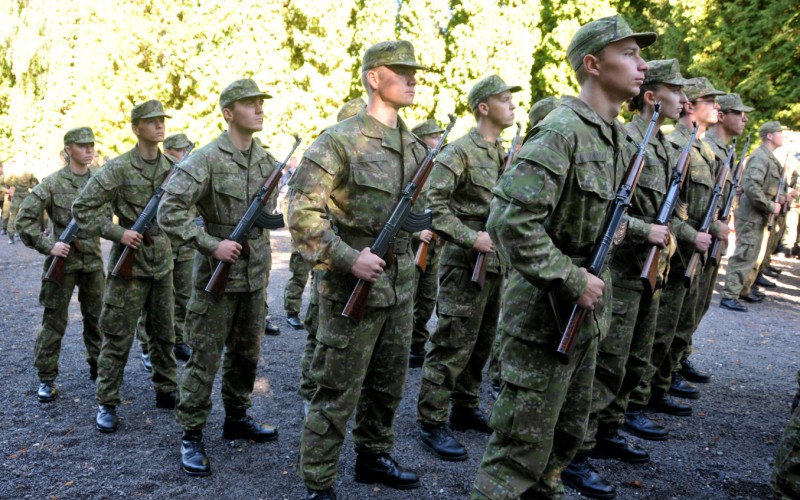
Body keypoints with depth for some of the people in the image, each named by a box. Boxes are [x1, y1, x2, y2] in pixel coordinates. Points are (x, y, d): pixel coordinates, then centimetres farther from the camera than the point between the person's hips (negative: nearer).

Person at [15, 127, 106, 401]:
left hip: (94, 261, 4)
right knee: (54, 322, 2)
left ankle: (97, 366, 28)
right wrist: (47, 246, -12)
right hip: (63, 261, -3)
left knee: (96, 317, 12)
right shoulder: (52, 183, -6)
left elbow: (108, 216, 14)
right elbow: (25, 218, -5)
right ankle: (46, 378, 12)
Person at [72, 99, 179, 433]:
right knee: (118, 337, 0)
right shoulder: (118, 169, -9)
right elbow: (82, 210, -9)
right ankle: (106, 403, 10)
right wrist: (118, 232, -16)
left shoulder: (171, 168, 6)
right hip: (130, 261, -5)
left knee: (164, 332, 13)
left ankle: (166, 391, 26)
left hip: (163, 261, 5)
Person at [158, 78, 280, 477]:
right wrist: (211, 245, -23)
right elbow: (169, 211, -19)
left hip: (255, 277, 7)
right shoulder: (206, 159, -14)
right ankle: (191, 436, 10)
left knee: (246, 353, 16)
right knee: (205, 358, -1)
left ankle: (237, 418, 32)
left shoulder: (268, 161, 7)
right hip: (216, 278, -6)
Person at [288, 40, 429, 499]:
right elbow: (303, 213, -16)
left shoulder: (415, 146, 10)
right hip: (354, 287, -7)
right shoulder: (340, 141, -12)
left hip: (401, 285, 7)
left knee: (389, 384, 18)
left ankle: (374, 456, 37)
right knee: (338, 392, 1)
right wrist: (348, 258, -24)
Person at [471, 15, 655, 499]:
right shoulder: (562, 130, -19)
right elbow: (511, 222, -27)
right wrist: (572, 279, -22)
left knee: (569, 429, 21)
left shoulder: (619, 137, 10)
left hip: (585, 309, 9)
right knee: (525, 442, 0)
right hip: (544, 312, -9)